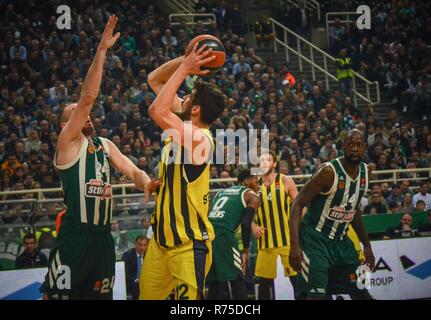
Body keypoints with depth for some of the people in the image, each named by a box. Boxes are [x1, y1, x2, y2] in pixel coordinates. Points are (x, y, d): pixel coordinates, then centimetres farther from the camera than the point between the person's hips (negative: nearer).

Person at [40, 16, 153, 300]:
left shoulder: (105, 145, 18)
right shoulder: (68, 141, -3)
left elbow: (133, 171, 14)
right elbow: (88, 97, -13)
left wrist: (147, 183, -11)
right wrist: (102, 50, -16)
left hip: (103, 235, 7)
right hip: (75, 235, -7)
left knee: (100, 296, 11)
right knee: (55, 295, -6)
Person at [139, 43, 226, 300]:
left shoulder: (199, 138, -21)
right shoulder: (184, 125, 5)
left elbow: (157, 111, -36)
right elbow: (154, 80, 12)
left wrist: (184, 68, -27)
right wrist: (185, 62, -5)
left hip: (189, 244, -9)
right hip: (162, 238, 9)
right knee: (147, 295, 16)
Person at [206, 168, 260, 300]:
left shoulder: (221, 192, 32)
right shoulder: (252, 196, 12)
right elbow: (246, 223, -4)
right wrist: (246, 251, 1)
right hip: (222, 234, -6)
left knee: (214, 283, 18)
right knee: (237, 283, 4)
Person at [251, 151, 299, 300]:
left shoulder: (285, 181, -3)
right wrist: (253, 226, -2)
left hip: (287, 237, -4)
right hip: (265, 240, 4)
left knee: (296, 278, -2)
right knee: (264, 280, 9)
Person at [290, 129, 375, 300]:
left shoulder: (366, 172, 3)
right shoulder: (329, 172, -19)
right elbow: (298, 204, -18)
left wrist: (366, 244, 20)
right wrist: (294, 245, -28)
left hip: (340, 241, 8)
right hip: (314, 240, -7)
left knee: (361, 293, 10)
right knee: (316, 295, -19)